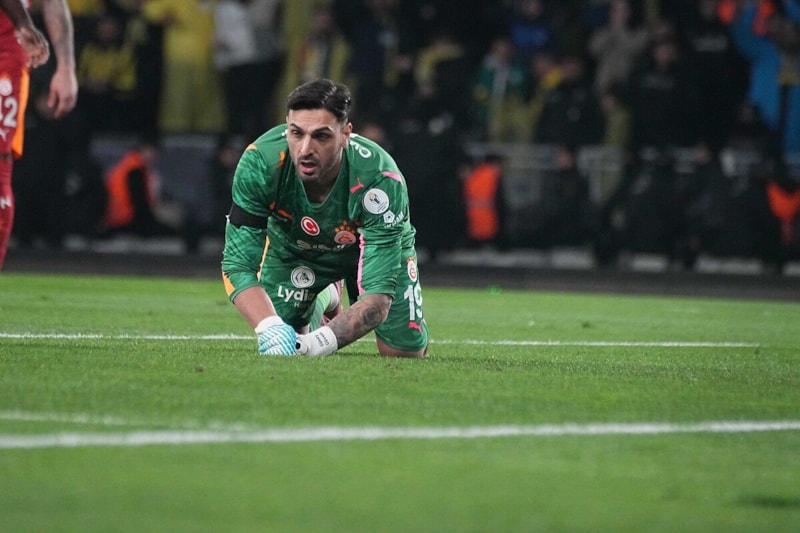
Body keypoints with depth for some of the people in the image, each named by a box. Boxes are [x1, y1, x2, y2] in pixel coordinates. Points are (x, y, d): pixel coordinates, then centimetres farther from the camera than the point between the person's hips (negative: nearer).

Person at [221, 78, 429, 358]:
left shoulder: (380, 180, -42)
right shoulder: (260, 163, -38)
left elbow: (378, 292, -44)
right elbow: (237, 262, -35)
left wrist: (323, 340, -61)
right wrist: (269, 327, -54)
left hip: (376, 243, -1)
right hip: (291, 246, 1)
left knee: (405, 352, -8)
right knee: (279, 345, -10)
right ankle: (323, 302, 24)